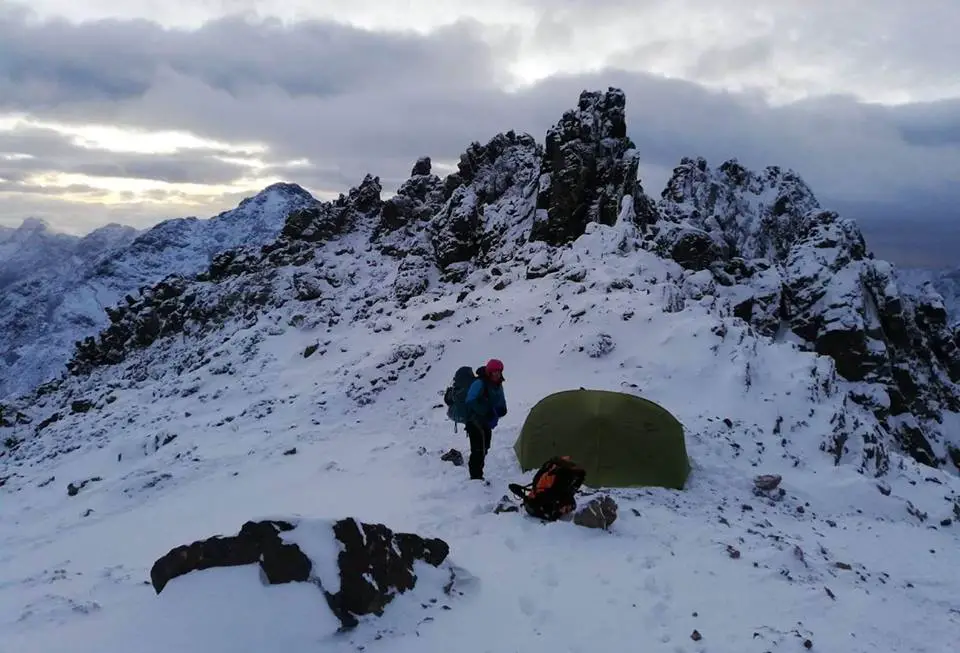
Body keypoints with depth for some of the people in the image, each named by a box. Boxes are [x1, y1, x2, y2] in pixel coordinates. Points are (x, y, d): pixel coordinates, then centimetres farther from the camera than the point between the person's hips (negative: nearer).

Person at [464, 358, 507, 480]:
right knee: (478, 450, -12)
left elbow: (502, 404, 17)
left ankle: (477, 476, 26)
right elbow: (471, 402, -23)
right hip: (476, 423, -9)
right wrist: (486, 412, -25)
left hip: (487, 424, 9)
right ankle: (476, 477, -7)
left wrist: (500, 410, -6)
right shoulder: (480, 383, -18)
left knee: (483, 450, 15)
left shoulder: (498, 385, 9)